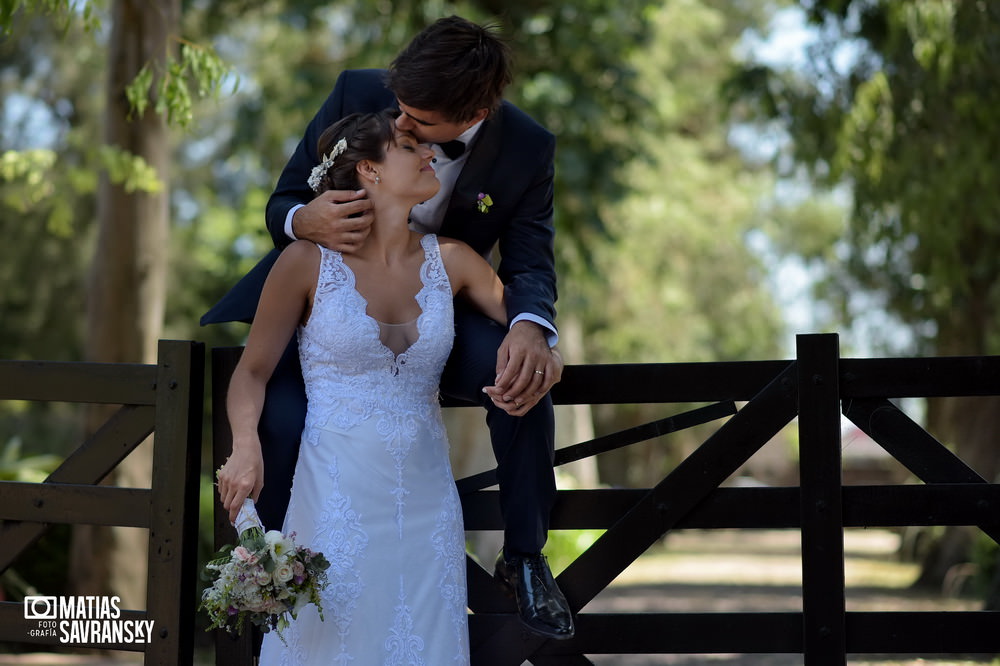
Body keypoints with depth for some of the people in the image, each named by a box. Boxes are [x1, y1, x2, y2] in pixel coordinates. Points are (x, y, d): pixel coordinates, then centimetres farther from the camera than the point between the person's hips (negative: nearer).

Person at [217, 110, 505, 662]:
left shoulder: (449, 261, 7)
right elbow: (253, 370, 1)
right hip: (337, 497, -3)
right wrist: (246, 446, -16)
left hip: (425, 497, 3)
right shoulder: (308, 261, -2)